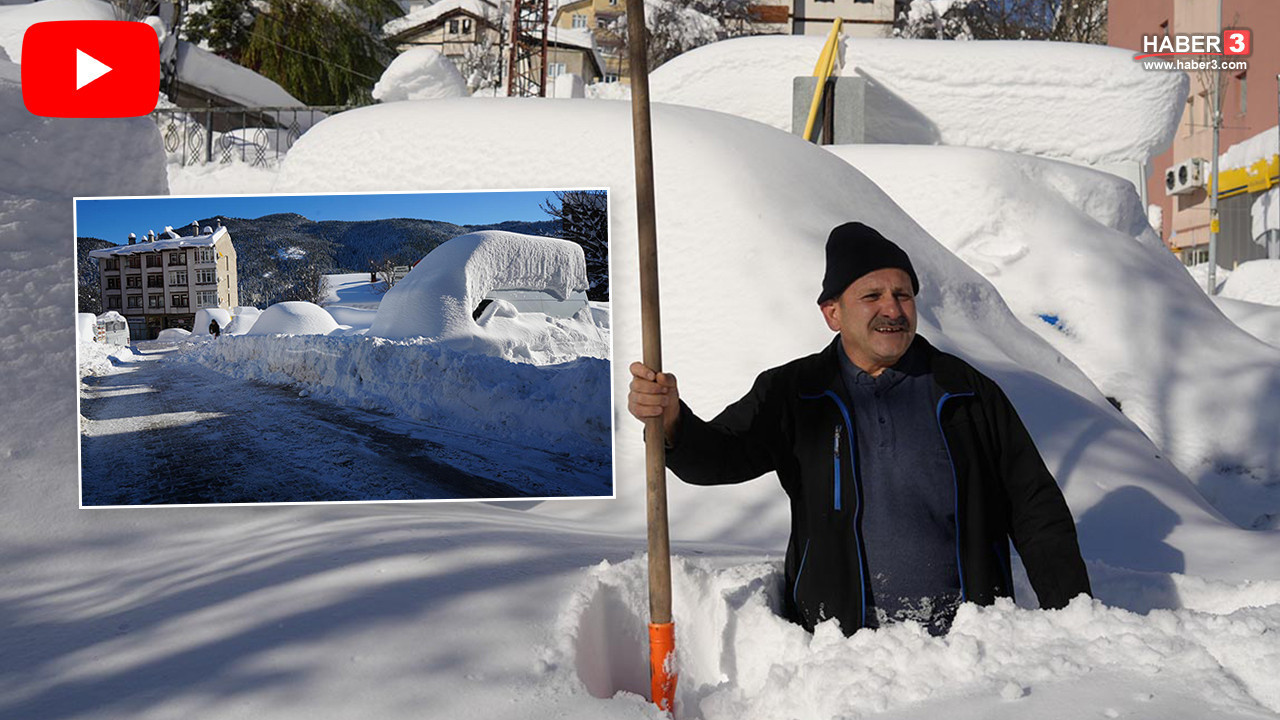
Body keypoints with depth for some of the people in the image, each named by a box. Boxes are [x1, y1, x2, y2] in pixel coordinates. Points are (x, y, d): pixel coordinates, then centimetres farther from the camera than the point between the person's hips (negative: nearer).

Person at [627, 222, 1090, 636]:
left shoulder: (968, 392, 8)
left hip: (968, 640, 0)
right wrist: (671, 422, -29)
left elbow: (1035, 509, 11)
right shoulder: (793, 394, 7)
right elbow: (721, 456, -6)